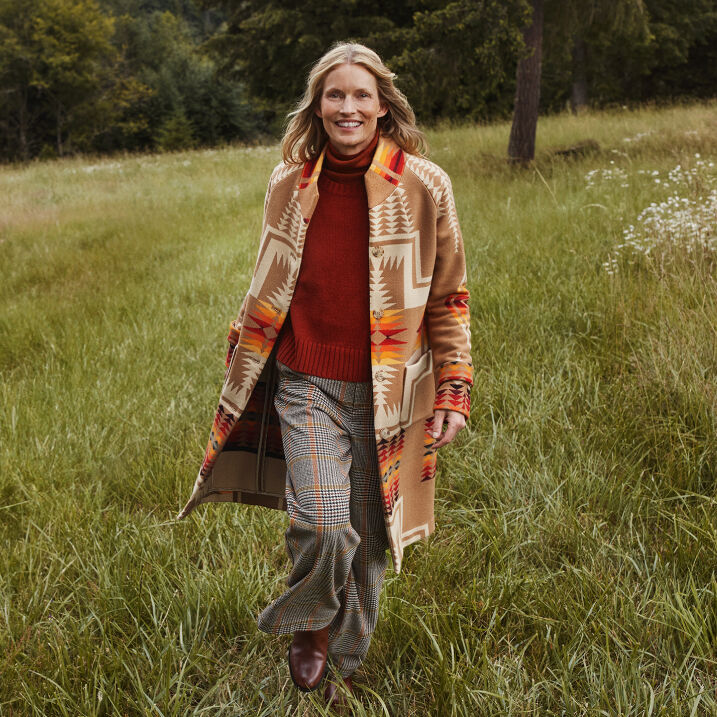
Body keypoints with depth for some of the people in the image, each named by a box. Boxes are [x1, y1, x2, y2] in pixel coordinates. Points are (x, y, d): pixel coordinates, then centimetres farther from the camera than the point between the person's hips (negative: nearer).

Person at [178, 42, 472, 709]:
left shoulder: (423, 187, -5)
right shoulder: (290, 184, 1)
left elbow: (448, 298, 3)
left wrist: (453, 390, -1)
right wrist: (241, 370, 20)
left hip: (385, 392, 0)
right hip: (306, 384, 1)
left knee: (367, 540, 9)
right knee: (321, 525, -17)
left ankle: (343, 665, 34)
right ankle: (310, 624, 17)